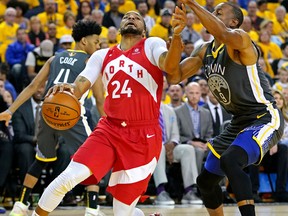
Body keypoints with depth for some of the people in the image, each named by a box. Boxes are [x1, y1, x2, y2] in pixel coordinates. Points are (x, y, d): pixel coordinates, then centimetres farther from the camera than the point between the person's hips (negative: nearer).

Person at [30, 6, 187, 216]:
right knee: (69, 177, -19)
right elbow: (79, 86, 2)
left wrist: (176, 35, -40)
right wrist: (67, 88, -23)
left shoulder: (152, 46, 1)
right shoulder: (102, 55, 13)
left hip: (144, 137, -3)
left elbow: (170, 67, -20)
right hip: (109, 130, 3)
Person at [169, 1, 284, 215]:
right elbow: (175, 76, 2)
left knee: (230, 161, -35)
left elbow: (223, 34, -41)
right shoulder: (204, 51, 8)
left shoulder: (240, 39, -17)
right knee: (206, 181, 14)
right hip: (239, 122, 10)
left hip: (264, 119, -10)